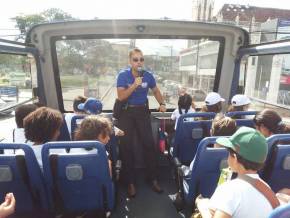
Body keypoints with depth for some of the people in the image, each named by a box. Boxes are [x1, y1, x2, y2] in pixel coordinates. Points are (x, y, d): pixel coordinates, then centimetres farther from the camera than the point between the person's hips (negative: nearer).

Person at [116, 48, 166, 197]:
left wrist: (162, 103, -1)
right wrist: (134, 85, -27)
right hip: (126, 112, -2)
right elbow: (120, 97, -18)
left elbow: (156, 91, 13)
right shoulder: (123, 75, -10)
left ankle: (153, 179, 18)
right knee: (126, 147, 1)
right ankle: (130, 182, 16)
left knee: (149, 144, 1)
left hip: (142, 111, 2)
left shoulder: (148, 75, -3)